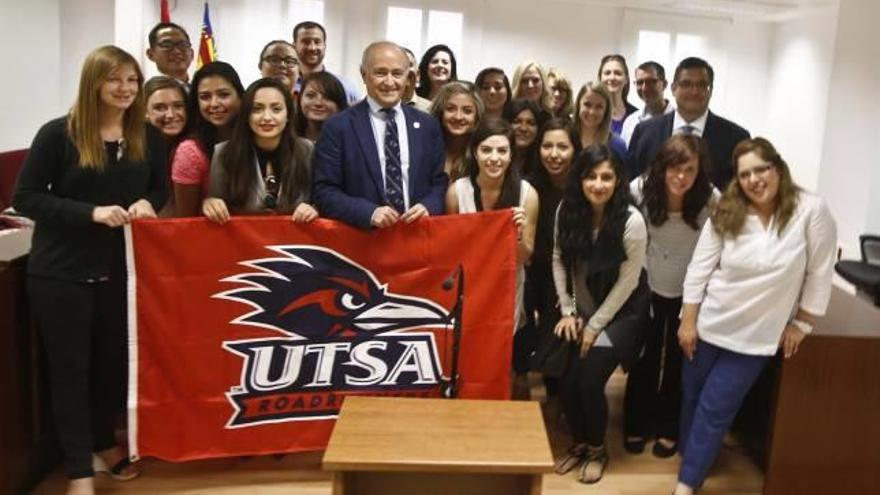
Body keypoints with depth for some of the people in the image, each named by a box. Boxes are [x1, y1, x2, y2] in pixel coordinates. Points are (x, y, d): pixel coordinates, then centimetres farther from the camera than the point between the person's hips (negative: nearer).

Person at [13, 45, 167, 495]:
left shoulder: (149, 138, 2)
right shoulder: (59, 134, -10)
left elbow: (160, 189, 14)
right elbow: (25, 198, -11)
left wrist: (147, 203, -10)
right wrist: (91, 212, -22)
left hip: (122, 269, 4)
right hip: (60, 271, -4)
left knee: (114, 360, 16)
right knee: (69, 368, 6)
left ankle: (103, 441, 40)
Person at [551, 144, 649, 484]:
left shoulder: (631, 221, -22)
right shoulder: (567, 210, -10)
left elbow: (628, 281, -15)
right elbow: (559, 260, -2)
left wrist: (595, 325, -11)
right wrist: (568, 311, -6)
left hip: (620, 312, -3)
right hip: (581, 310, 4)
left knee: (589, 381, -10)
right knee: (566, 381, -4)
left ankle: (597, 449, 19)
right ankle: (579, 443, 25)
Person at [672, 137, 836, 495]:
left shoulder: (811, 211, -14)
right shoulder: (725, 214, -7)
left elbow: (820, 272, -7)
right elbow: (699, 269, -4)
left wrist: (801, 324, -4)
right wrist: (687, 322, -5)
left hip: (756, 336, -2)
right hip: (709, 324, 3)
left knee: (715, 409, 1)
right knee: (692, 396, 14)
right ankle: (693, 458, 39)